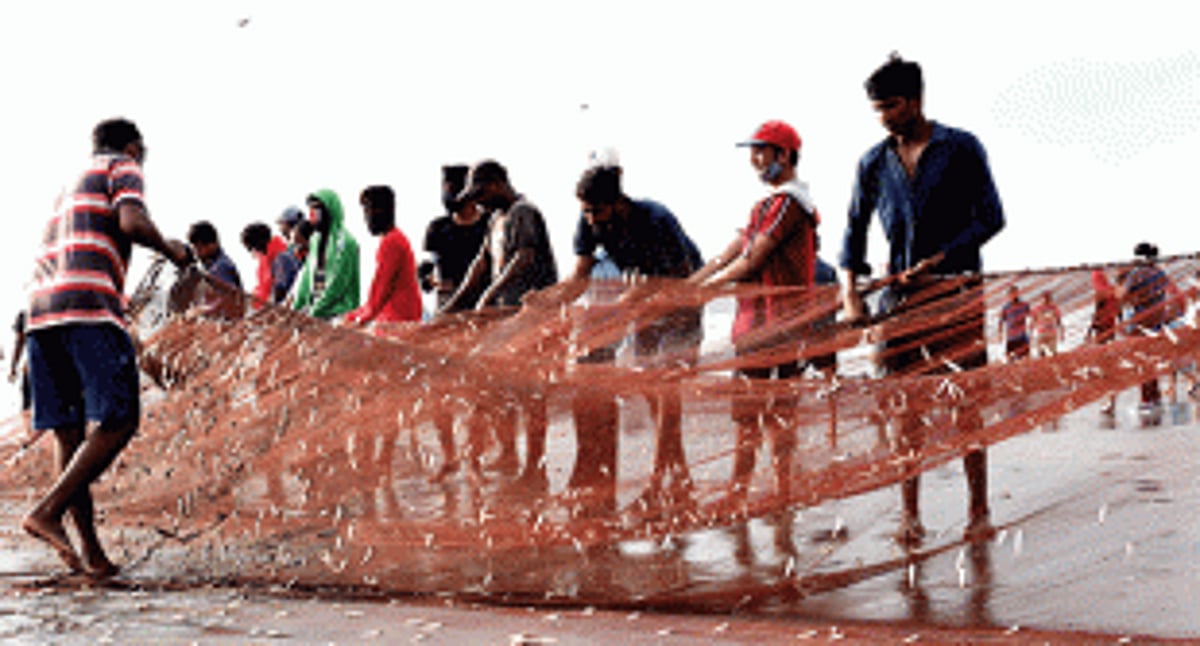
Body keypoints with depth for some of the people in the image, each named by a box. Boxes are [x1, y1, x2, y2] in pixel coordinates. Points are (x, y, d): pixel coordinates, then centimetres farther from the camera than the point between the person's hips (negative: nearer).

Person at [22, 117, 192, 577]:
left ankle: (91, 552, 2)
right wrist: (170, 250, 7)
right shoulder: (122, 168, 11)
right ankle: (48, 511, -20)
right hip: (89, 305, -8)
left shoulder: (70, 185, 33)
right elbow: (132, 222, -8)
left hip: (40, 310, 8)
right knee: (118, 422, -8)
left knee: (70, 432, 4)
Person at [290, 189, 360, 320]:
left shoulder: (345, 242, -10)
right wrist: (296, 305, 6)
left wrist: (315, 310, -14)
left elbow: (336, 284, -14)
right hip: (315, 310, 7)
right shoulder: (316, 239, 15)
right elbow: (306, 276, 17)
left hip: (336, 314, -7)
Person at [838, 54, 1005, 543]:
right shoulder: (874, 163, 11)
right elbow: (856, 228, 15)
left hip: (956, 289, -3)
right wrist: (850, 292, 3)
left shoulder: (961, 149, 0)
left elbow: (990, 219, -2)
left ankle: (978, 510, 5)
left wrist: (939, 259, -11)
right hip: (901, 295, 3)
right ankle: (910, 513, 6)